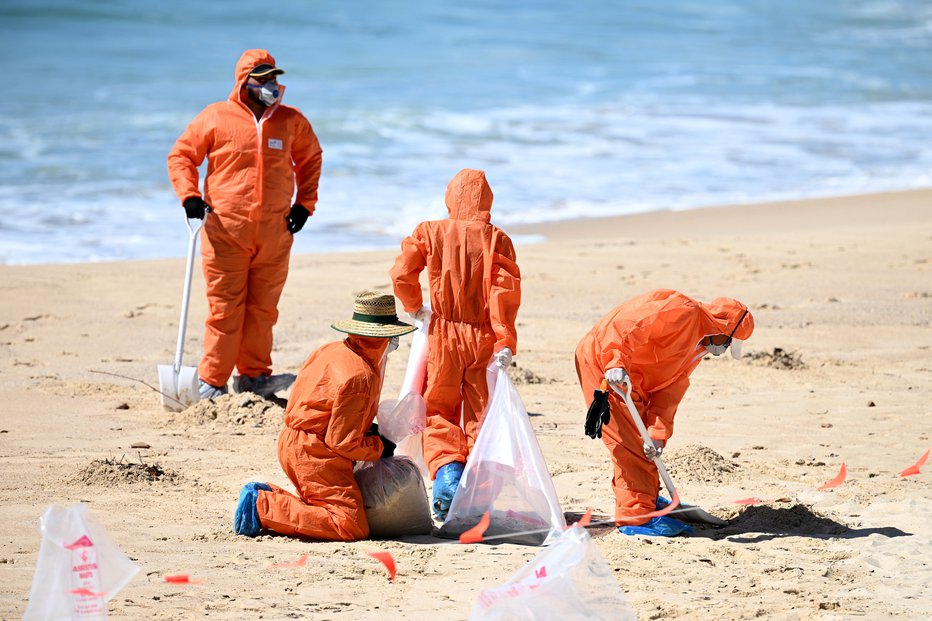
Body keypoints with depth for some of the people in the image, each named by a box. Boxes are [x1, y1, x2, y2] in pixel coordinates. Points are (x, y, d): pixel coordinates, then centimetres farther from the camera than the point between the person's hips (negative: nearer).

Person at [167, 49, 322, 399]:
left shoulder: (291, 121, 9)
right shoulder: (216, 118, 0)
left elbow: (310, 159, 24)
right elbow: (180, 156, 6)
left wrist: (305, 203, 13)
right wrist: (189, 195, -8)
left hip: (275, 235, 3)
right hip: (225, 232, -3)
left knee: (263, 309, 6)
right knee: (225, 310, -4)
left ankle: (253, 375, 16)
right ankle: (211, 383, 2)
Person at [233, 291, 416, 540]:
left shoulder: (331, 350, 7)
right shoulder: (360, 377, -22)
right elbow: (343, 443, -20)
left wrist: (366, 429, 14)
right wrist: (379, 447, -2)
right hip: (315, 455, -10)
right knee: (352, 527, -14)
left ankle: (266, 494, 8)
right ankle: (263, 507, -15)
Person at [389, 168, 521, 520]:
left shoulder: (430, 232, -1)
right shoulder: (496, 239, -3)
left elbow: (402, 273, -8)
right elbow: (506, 290, -11)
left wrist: (414, 308, 11)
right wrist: (505, 342, -11)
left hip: (444, 334, 0)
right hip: (483, 337, 0)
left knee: (437, 412, 9)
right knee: (480, 416, 9)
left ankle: (447, 472, -17)